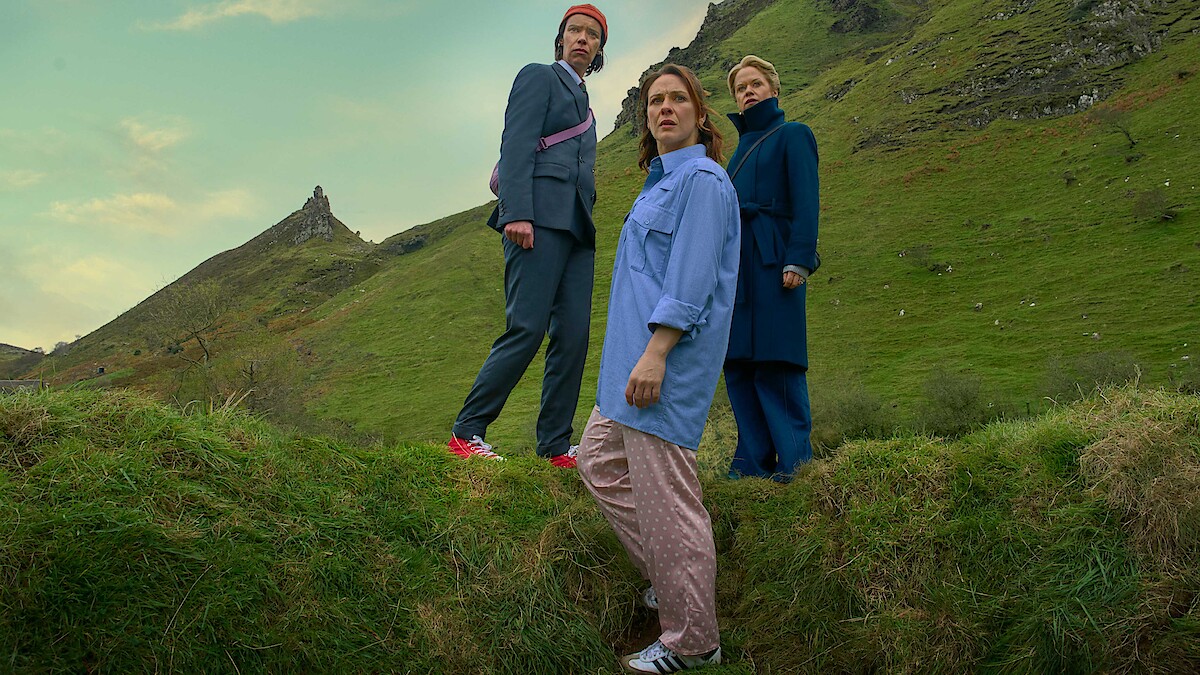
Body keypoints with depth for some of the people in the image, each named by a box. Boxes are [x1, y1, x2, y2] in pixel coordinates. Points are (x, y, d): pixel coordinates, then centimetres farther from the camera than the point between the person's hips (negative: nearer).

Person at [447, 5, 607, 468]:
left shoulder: (582, 101, 29)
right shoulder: (538, 77, 7)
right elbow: (516, 146, -7)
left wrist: (588, 232, 18)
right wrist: (516, 214, -20)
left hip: (576, 226, 8)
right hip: (539, 218, -8)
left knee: (573, 336, -2)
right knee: (527, 329, -15)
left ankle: (556, 446, 1)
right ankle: (466, 434, -8)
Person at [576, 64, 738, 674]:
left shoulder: (702, 180, -11)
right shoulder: (661, 182, 19)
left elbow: (691, 281, -20)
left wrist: (654, 355, -24)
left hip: (669, 357, -11)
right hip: (635, 354, 11)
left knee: (665, 497, -5)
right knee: (598, 461, 17)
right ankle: (667, 577, 26)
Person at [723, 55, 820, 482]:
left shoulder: (792, 135, 4)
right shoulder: (742, 146, 24)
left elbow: (806, 202, -6)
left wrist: (799, 260, -17)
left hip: (772, 260, -7)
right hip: (736, 262, 7)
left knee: (775, 364, -11)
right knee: (738, 364, 3)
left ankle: (795, 461, -6)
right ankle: (753, 463, 7)